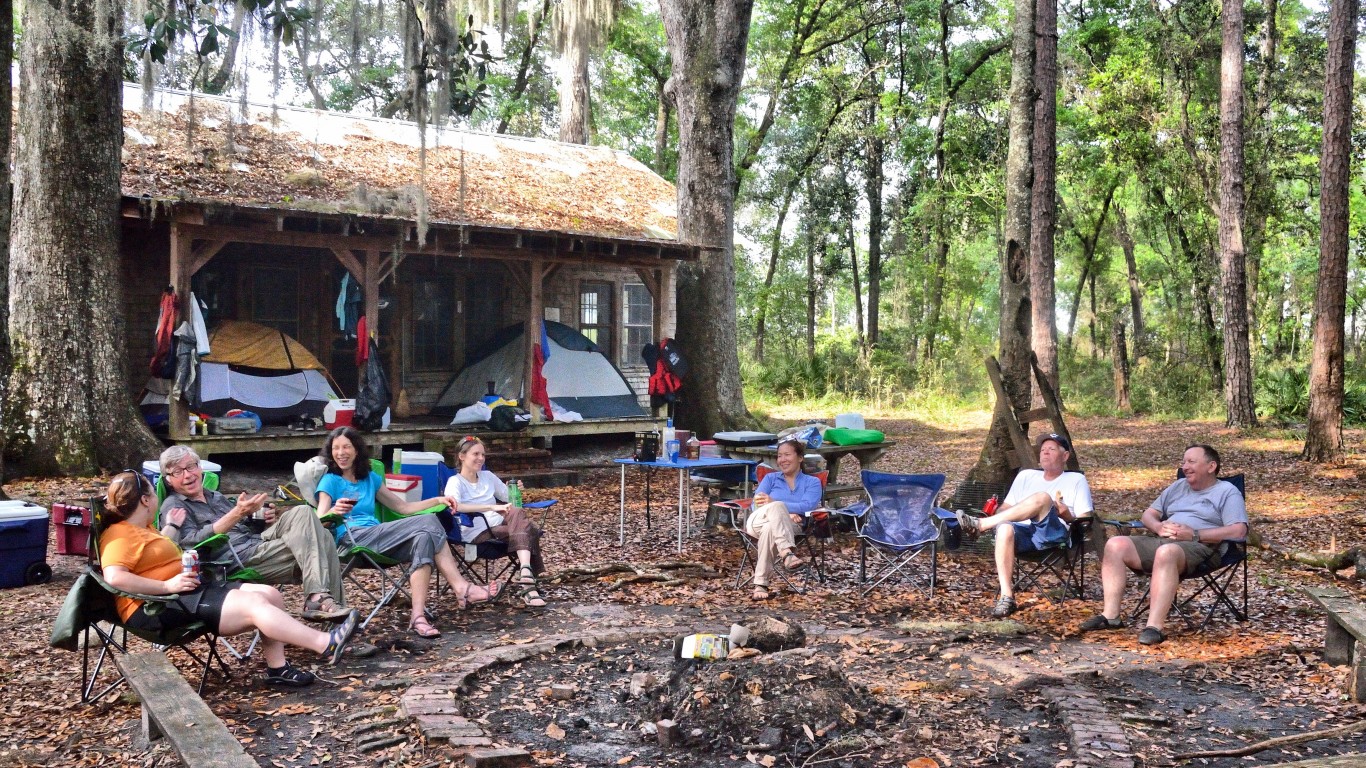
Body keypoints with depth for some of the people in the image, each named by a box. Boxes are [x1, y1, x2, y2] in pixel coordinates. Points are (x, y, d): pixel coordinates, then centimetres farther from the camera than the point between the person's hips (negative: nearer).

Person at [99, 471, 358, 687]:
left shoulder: (142, 529, 23)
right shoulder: (120, 536, -9)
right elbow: (114, 578, -25)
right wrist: (167, 585, -25)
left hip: (187, 591, 11)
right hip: (157, 606, -11)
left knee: (269, 594, -3)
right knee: (254, 604, -23)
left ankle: (277, 668, -6)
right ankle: (326, 644, -27)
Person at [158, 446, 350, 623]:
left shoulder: (216, 497, 30)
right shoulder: (173, 507, 5)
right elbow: (192, 543, -13)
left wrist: (265, 519, 9)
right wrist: (237, 514, -23)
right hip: (234, 561, -8)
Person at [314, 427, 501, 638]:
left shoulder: (370, 478, 25)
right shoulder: (330, 481, 9)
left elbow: (403, 507, 26)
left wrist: (438, 500, 12)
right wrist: (334, 512, -28)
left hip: (376, 539, 6)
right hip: (352, 539, -5)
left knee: (423, 538, -29)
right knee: (427, 522, -23)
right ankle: (462, 588, -24)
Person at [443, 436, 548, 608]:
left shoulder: (488, 476, 18)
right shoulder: (455, 482, -3)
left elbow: (509, 498, 27)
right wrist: (492, 507, -32)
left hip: (499, 526, 6)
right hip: (477, 533, -6)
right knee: (526, 530, -28)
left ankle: (525, 574, -35)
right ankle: (527, 581, -32)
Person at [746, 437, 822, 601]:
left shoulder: (812, 482, 19)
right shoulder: (770, 478, 26)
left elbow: (807, 506, -3)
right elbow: (757, 503, 7)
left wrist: (773, 502, -15)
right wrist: (784, 512, -14)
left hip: (788, 527, -1)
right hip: (758, 521, 1)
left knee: (770, 529, -40)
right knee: (777, 506, -36)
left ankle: (761, 584, -44)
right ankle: (787, 554, -57)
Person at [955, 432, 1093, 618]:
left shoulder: (1077, 480, 19)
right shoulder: (1026, 476, 28)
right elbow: (1006, 507, 23)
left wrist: (1067, 515, -10)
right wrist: (995, 517, 0)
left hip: (1054, 535, -2)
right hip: (1024, 534, 3)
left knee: (1043, 498, -33)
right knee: (1005, 528, -36)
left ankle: (980, 524, -32)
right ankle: (1006, 597, -38)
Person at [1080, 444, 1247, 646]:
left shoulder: (1227, 491, 8)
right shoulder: (1178, 486, 29)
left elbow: (1239, 531, -8)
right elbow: (1148, 514, 26)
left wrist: (1195, 534, -16)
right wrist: (1159, 527, 0)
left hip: (1199, 548, -7)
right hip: (1161, 541, 7)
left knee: (1166, 552, -41)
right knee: (1116, 545, -16)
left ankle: (1154, 626, -47)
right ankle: (1110, 615, -20)